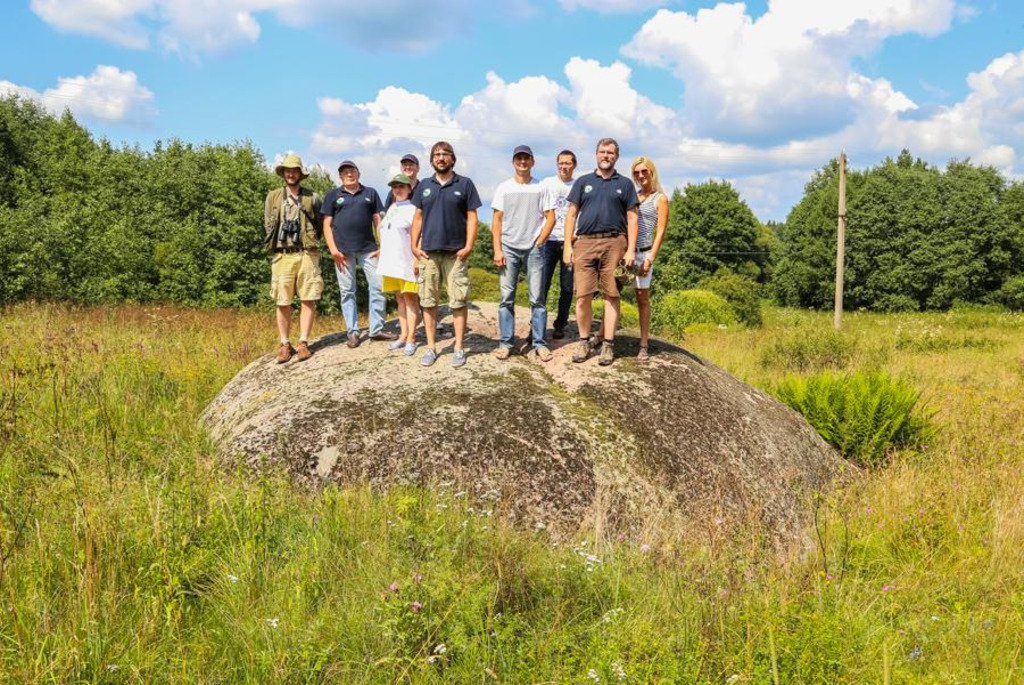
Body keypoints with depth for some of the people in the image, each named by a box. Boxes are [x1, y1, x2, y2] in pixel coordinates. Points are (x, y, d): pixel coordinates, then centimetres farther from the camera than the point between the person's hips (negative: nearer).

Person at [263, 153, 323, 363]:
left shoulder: (312, 198, 8)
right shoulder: (273, 197, 11)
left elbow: (320, 225, 11)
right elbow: (268, 226, 14)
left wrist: (310, 243, 4)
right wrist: (276, 244, 7)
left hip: (307, 254, -1)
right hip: (282, 255, 1)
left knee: (308, 300, -3)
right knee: (283, 302, 1)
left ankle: (303, 343, 2)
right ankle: (285, 345, 9)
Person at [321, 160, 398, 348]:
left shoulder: (370, 193, 11)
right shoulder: (333, 195, 8)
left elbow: (378, 221, 10)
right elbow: (327, 225, 4)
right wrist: (333, 249, -7)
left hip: (368, 249, 1)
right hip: (343, 251, -1)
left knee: (378, 287, -2)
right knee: (347, 292, 3)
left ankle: (377, 329, 7)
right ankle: (353, 332, 10)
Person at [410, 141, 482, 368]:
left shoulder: (464, 184, 4)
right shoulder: (424, 185, 12)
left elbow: (472, 217, 1)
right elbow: (418, 217, 13)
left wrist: (468, 246, -8)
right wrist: (414, 246, 3)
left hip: (455, 253, -3)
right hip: (428, 252, 3)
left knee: (458, 302, -2)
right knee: (428, 302, 5)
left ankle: (459, 349, 5)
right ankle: (430, 348, 13)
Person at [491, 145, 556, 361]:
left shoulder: (541, 188, 5)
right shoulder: (504, 188, 7)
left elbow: (550, 218, 4)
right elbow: (497, 221, 6)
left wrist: (539, 243, -4)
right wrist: (497, 250, -3)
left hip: (534, 249, -1)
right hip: (509, 248, 1)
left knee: (537, 299, 0)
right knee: (506, 298, 0)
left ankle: (539, 343, 5)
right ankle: (505, 343, 6)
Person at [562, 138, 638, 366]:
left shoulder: (625, 184, 12)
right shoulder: (583, 182, 14)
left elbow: (632, 218, 8)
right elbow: (571, 215, 11)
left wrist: (631, 250, -2)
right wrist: (568, 246, 1)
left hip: (614, 243, -1)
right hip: (584, 242, 1)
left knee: (611, 295, 0)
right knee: (583, 295, -2)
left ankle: (608, 345, 5)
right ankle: (584, 341, 11)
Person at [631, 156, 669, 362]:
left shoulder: (660, 199, 3)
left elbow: (660, 231, -2)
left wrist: (650, 259, -11)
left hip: (643, 252, -4)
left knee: (642, 298, 0)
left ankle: (643, 346, 5)